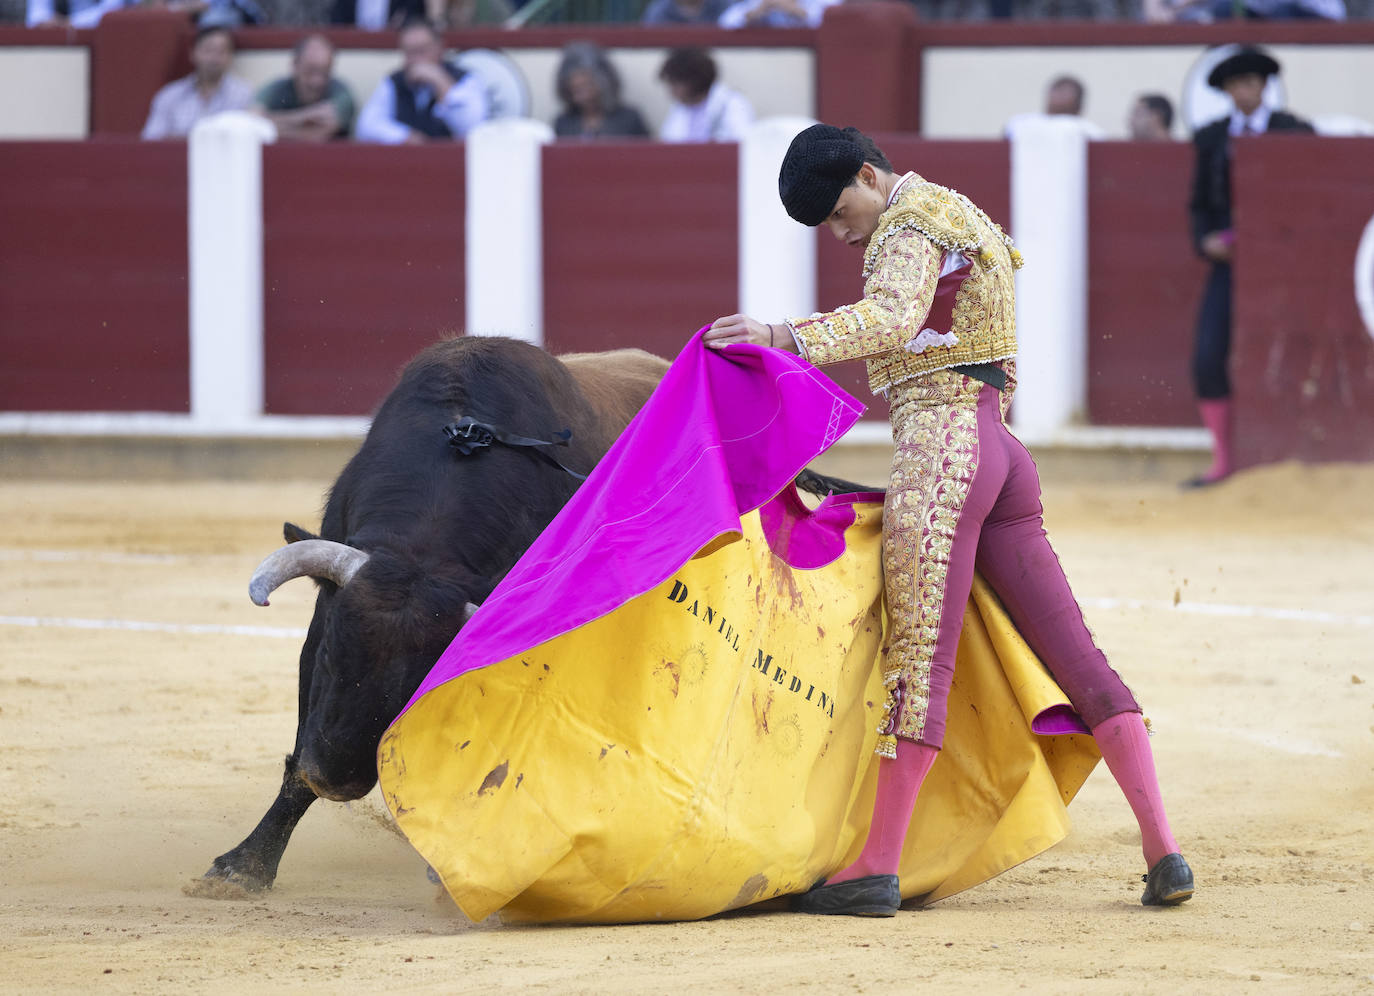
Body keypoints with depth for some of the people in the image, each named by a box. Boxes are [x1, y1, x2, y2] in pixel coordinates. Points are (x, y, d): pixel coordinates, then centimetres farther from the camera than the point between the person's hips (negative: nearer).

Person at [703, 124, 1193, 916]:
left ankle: (878, 870, -12)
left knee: (921, 660, -11)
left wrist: (786, 337, -36)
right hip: (1000, 454, 10)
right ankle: (1164, 848, 0)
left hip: (941, 444, -10)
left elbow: (895, 317, -26)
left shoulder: (912, 222, -5)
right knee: (1076, 655, 4)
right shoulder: (961, 219, 26)